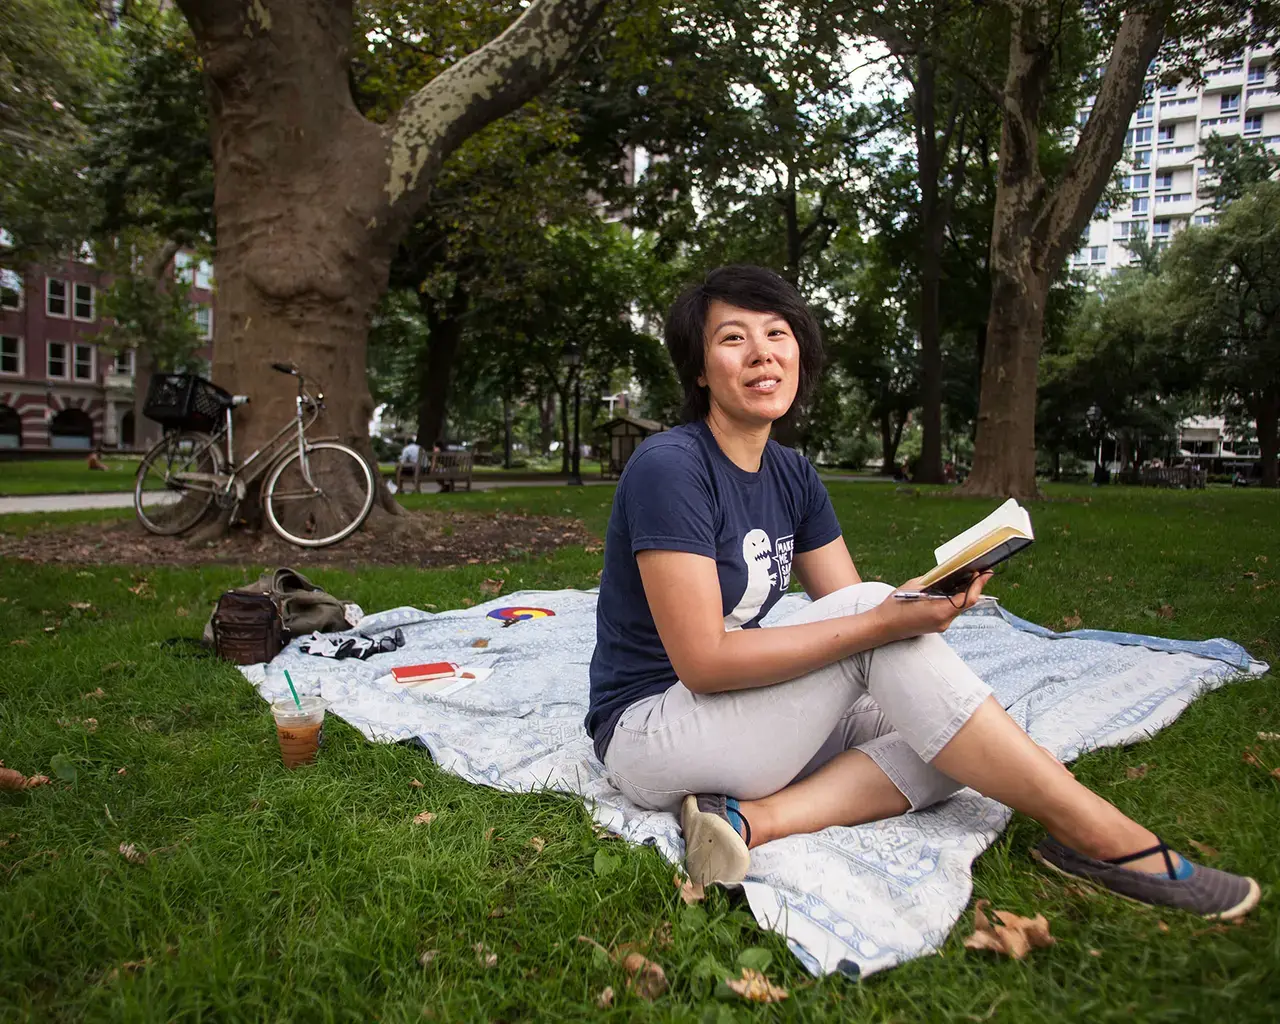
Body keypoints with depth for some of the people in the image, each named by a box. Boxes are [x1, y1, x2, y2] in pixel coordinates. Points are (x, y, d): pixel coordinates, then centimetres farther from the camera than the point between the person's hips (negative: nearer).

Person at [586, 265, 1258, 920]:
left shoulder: (791, 476, 6)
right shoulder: (669, 467, -19)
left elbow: (859, 615, 4)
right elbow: (703, 660, -24)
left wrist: (929, 596, -19)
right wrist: (883, 621, -28)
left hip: (745, 717, 8)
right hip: (649, 730, -7)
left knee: (962, 743, -8)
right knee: (873, 624, -23)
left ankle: (755, 819, -21)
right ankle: (1093, 831, -14)